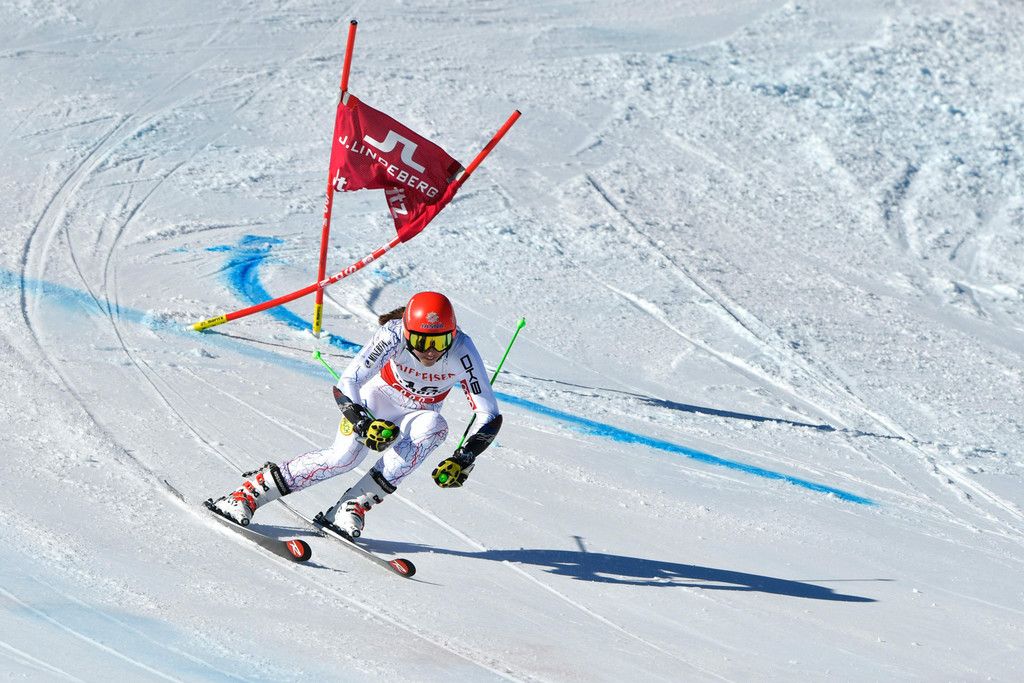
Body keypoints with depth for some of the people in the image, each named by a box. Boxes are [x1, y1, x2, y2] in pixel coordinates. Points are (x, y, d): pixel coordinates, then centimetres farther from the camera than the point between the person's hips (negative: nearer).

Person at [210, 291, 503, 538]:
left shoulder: (461, 351, -29)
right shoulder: (393, 335, -31)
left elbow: (491, 417, -26)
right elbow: (344, 387, -30)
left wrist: (464, 459, -39)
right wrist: (363, 424, -46)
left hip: (415, 416, 2)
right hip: (374, 400, -2)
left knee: (434, 427, -33)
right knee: (344, 457, -28)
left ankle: (354, 505, -29)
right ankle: (247, 494, -16)